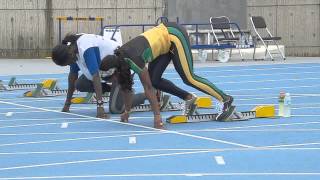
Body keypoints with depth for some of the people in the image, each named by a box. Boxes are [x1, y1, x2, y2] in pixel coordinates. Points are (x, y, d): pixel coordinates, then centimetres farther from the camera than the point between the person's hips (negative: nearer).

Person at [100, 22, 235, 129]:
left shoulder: (134, 60, -28)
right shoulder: (119, 57, -5)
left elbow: (148, 88, -26)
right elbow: (125, 85, 7)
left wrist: (157, 116, -24)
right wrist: (127, 111, 11)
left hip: (175, 36, -9)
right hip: (165, 37, 9)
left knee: (188, 78, -9)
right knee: (154, 80, 0)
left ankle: (226, 100, -2)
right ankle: (188, 98, 11)